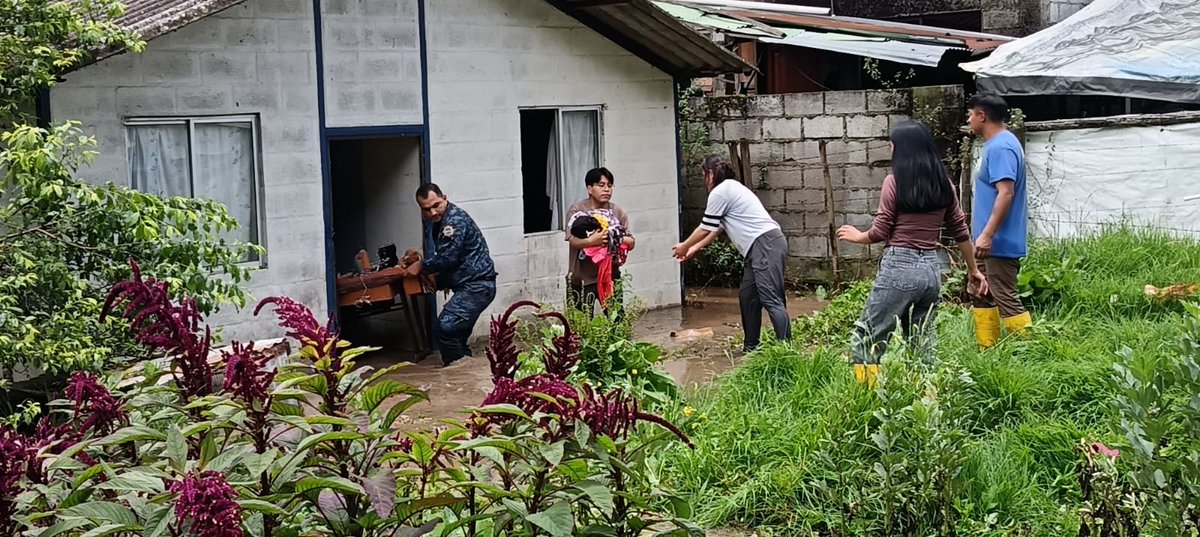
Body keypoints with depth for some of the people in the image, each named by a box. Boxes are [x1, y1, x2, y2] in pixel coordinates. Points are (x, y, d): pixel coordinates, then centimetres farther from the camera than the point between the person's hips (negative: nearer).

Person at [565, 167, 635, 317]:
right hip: (582, 277, -3)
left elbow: (631, 242, 0)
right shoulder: (576, 210, -7)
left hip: (610, 275, 3)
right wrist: (592, 241, -36)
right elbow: (573, 240, -18)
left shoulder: (617, 212, 3)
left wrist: (616, 240, -21)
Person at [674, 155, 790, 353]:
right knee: (747, 295, 15)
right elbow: (717, 229, 31)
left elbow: (705, 228, 3)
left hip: (766, 245, -10)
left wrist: (685, 246, 19)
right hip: (762, 247, 10)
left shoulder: (719, 193, -5)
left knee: (771, 300, -15)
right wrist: (694, 249, 37)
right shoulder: (732, 188, 25)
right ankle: (751, 346, 19)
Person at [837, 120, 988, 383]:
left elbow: (880, 232, -6)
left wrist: (857, 236, 15)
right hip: (931, 270, 6)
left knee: (866, 340, 2)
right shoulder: (944, 183, 8)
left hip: (899, 267, -6)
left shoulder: (894, 181, -8)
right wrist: (973, 270, 23)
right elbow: (961, 231, 13)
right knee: (922, 344, 13)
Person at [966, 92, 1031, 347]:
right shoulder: (998, 144, 15)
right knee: (982, 294, 15)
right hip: (994, 241, 11)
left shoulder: (1000, 147, -18)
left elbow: (1006, 193, -26)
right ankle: (989, 350, 20)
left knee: (1006, 299, -8)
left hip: (999, 243, -11)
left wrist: (987, 235, -28)